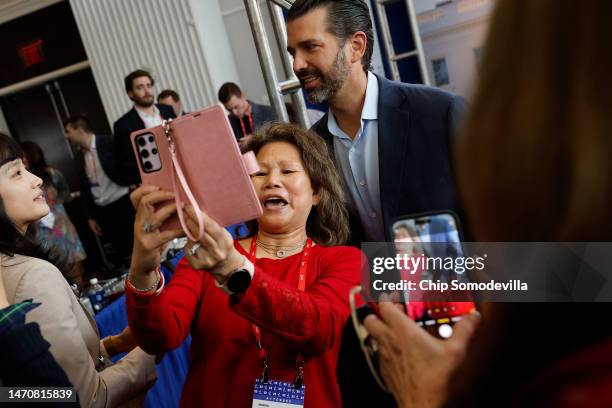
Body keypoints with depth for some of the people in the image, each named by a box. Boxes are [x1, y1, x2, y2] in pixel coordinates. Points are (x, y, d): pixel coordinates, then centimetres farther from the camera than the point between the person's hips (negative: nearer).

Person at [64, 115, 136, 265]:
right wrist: (89, 216, 14)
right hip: (102, 210, 5)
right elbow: (84, 188, 15)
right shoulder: (78, 157, 10)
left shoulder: (108, 142, -6)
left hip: (122, 202, -5)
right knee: (122, 249, 4)